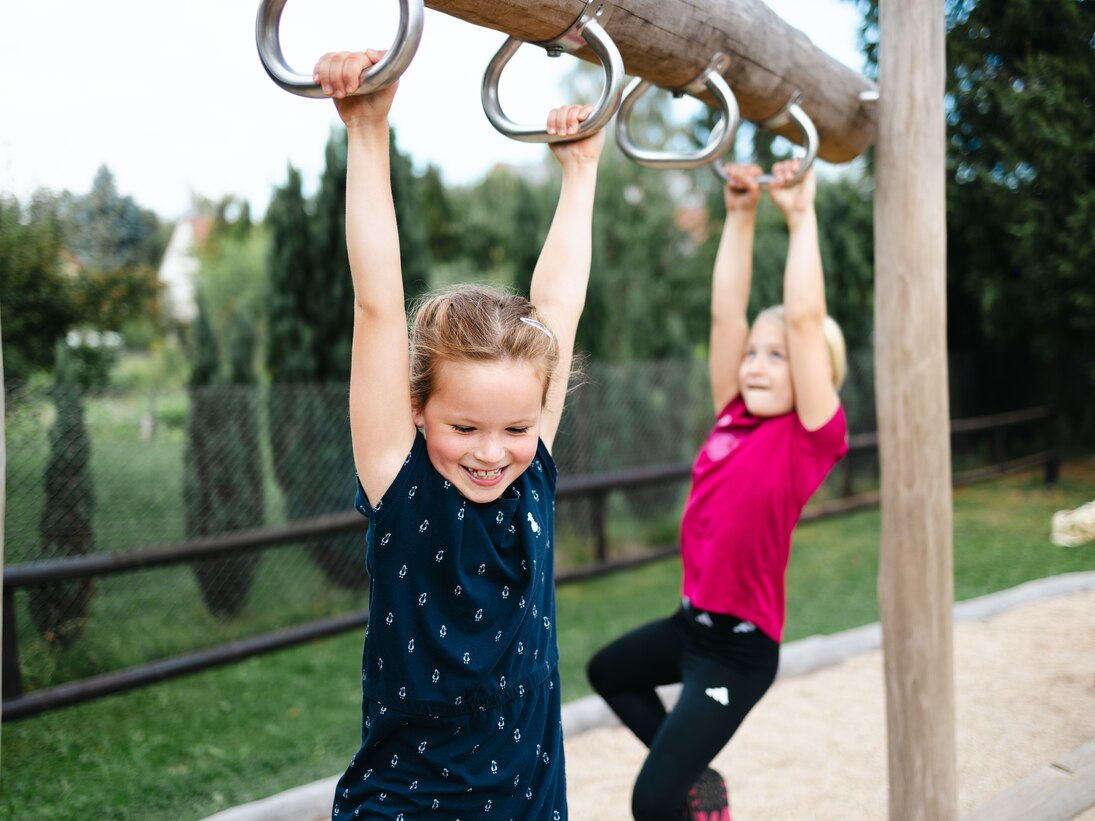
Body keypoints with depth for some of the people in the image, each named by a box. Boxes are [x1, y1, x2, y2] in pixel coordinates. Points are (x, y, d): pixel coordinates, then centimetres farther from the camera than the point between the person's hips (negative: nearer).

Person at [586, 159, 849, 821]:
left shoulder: (810, 438, -17)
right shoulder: (734, 418, 0)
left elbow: (806, 316, -25)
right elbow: (726, 311, 0)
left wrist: (801, 215, -22)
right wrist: (741, 215, -1)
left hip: (740, 647, -8)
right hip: (693, 620, 8)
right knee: (608, 671, 33)